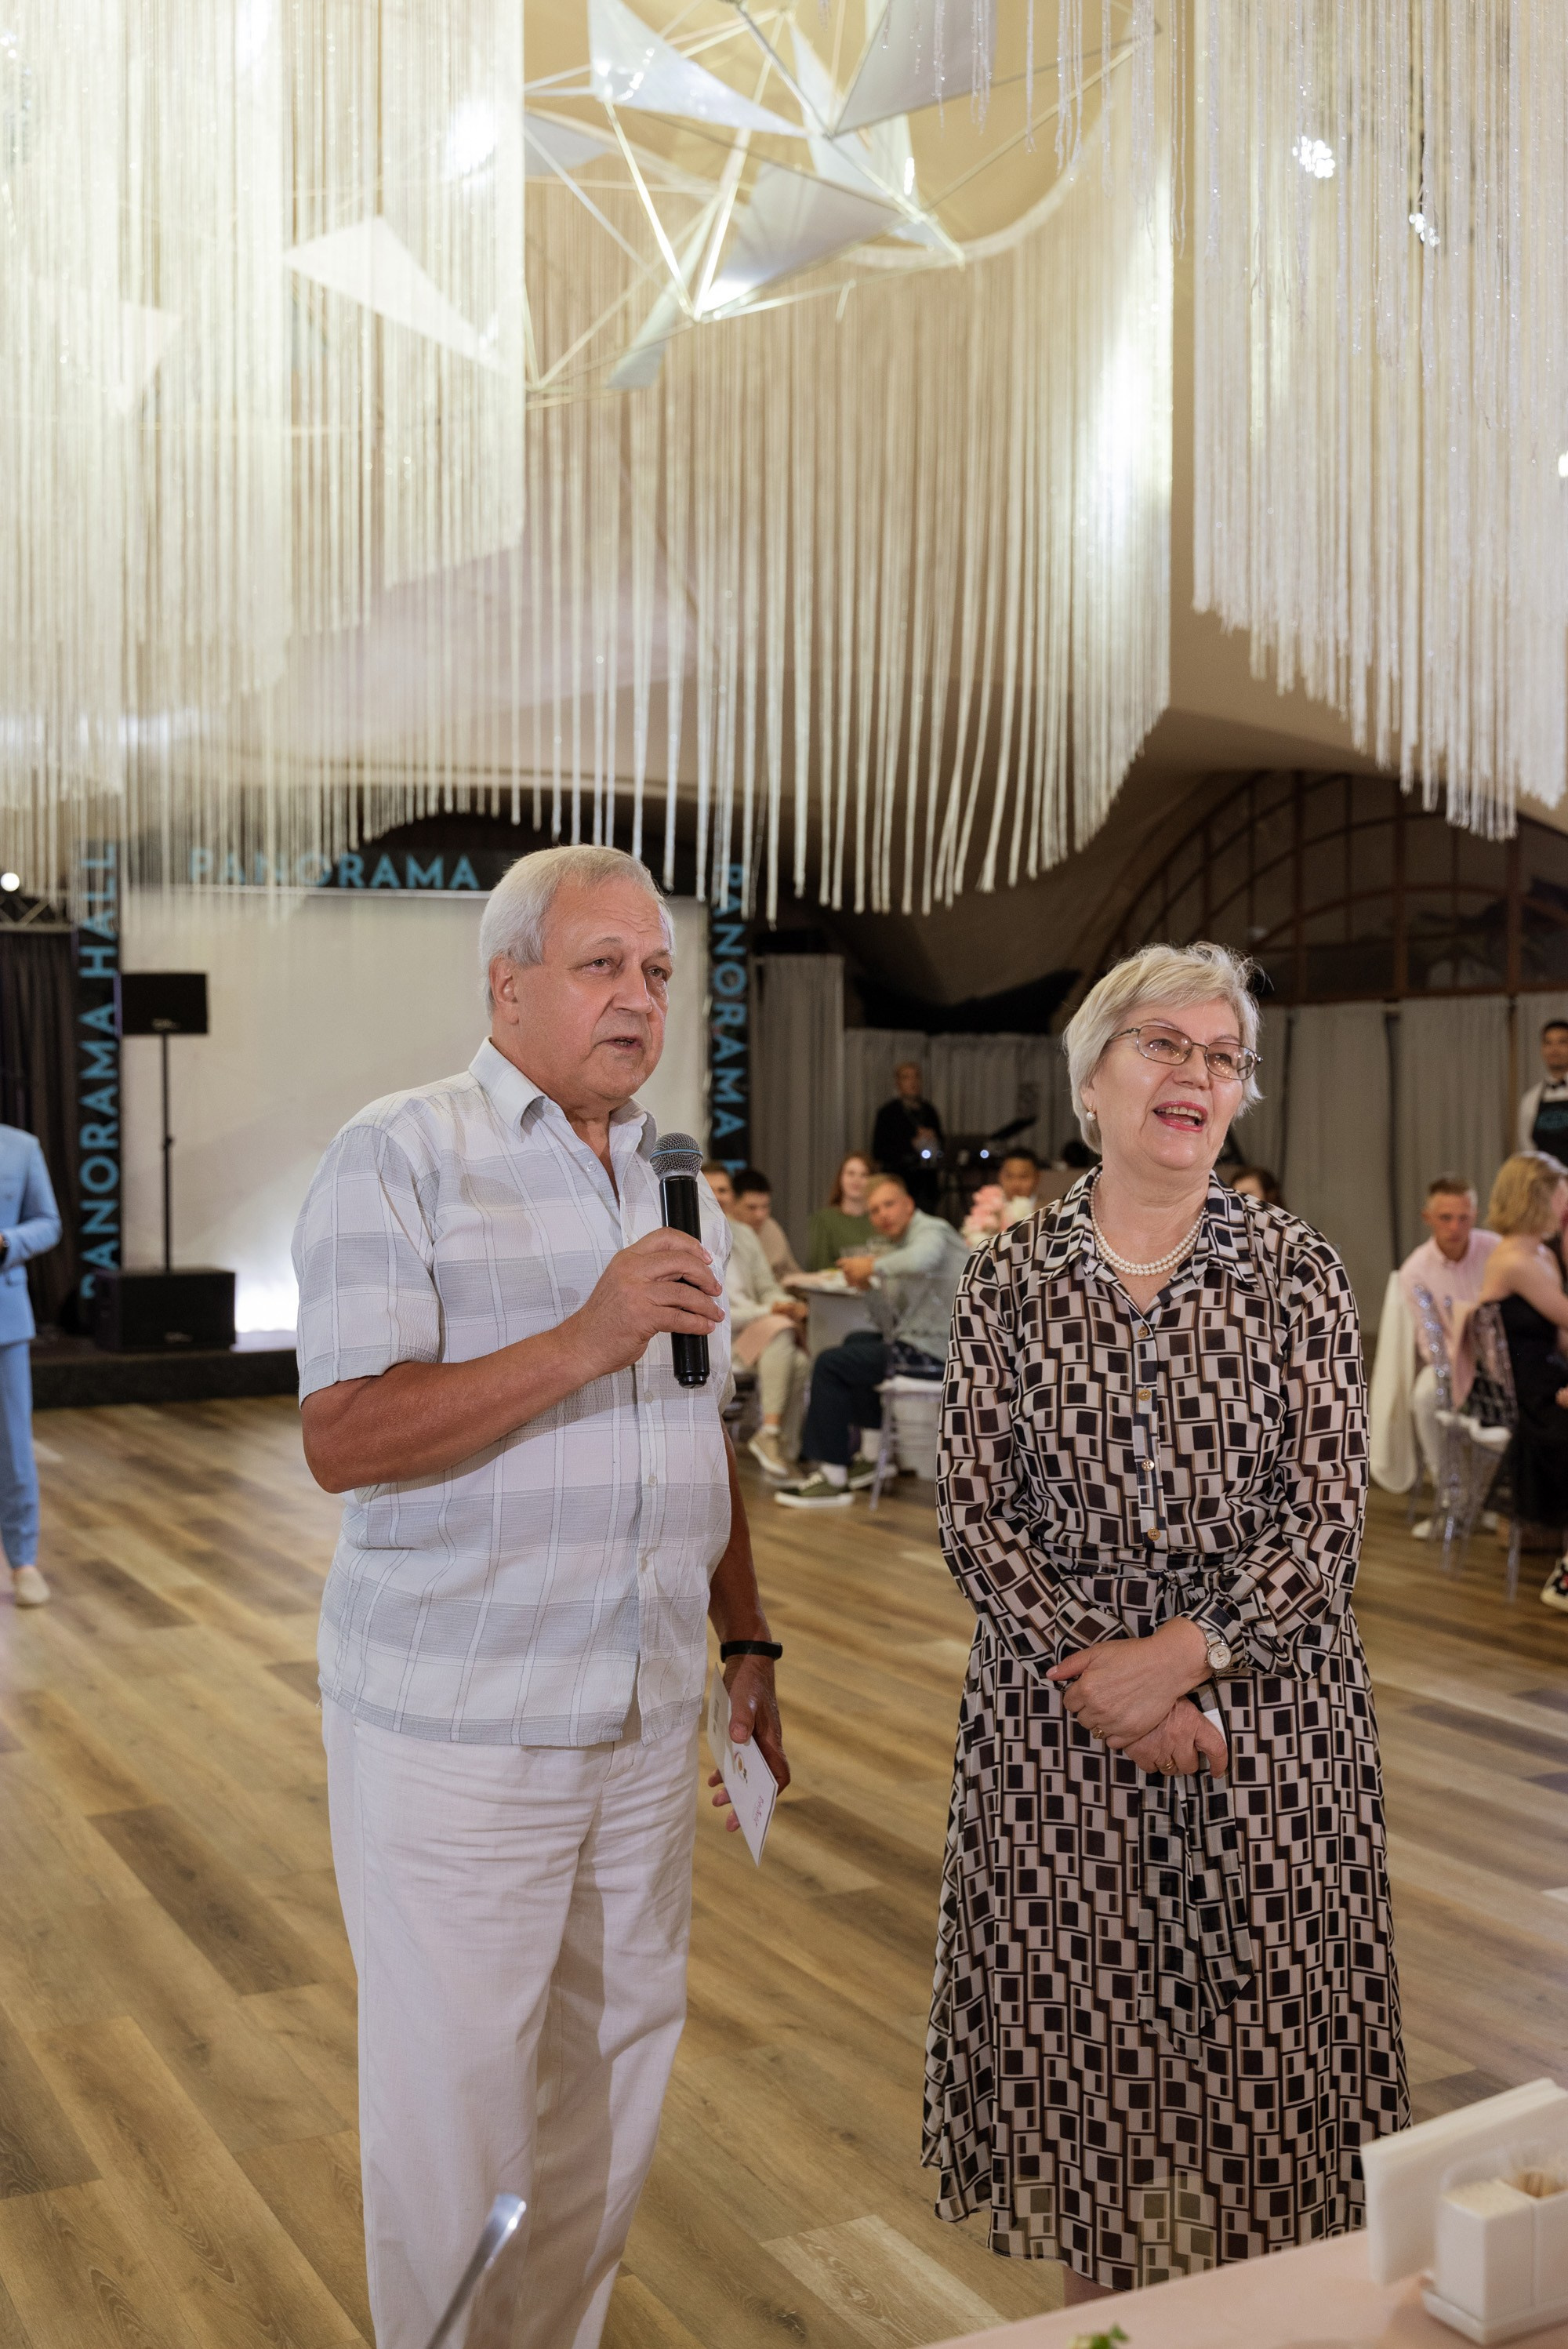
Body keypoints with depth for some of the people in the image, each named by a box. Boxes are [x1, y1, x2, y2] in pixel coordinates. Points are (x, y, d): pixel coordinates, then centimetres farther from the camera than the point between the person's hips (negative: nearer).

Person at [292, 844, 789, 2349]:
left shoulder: (671, 1184, 12)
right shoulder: (403, 1156, -9)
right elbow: (341, 1438, -19)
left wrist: (748, 1646, 13)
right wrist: (584, 1343, -27)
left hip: (645, 1716, 6)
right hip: (457, 1720, -6)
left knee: (618, 2058, 16)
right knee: (457, 2097, 4)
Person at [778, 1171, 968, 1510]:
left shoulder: (932, 1232, -9)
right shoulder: (897, 1244, 20)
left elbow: (921, 1258, -38)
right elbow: (891, 1326, 17)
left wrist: (875, 1265, -23)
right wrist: (869, 1287, 1)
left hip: (935, 1351, -11)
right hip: (919, 1342, 11)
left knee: (830, 1364, -8)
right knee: (857, 1342, 33)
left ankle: (833, 1478, -5)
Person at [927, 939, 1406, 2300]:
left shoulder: (1297, 1272, -1)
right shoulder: (1008, 1283, 1)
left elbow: (1327, 1514, -6)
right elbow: (975, 1515, -2)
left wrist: (1183, 1656, -15)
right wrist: (1092, 1667, -13)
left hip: (1266, 1707, 0)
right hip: (1059, 1713, 1)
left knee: (1261, 2027, 7)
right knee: (1076, 2027, 9)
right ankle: (1099, 2288, 31)